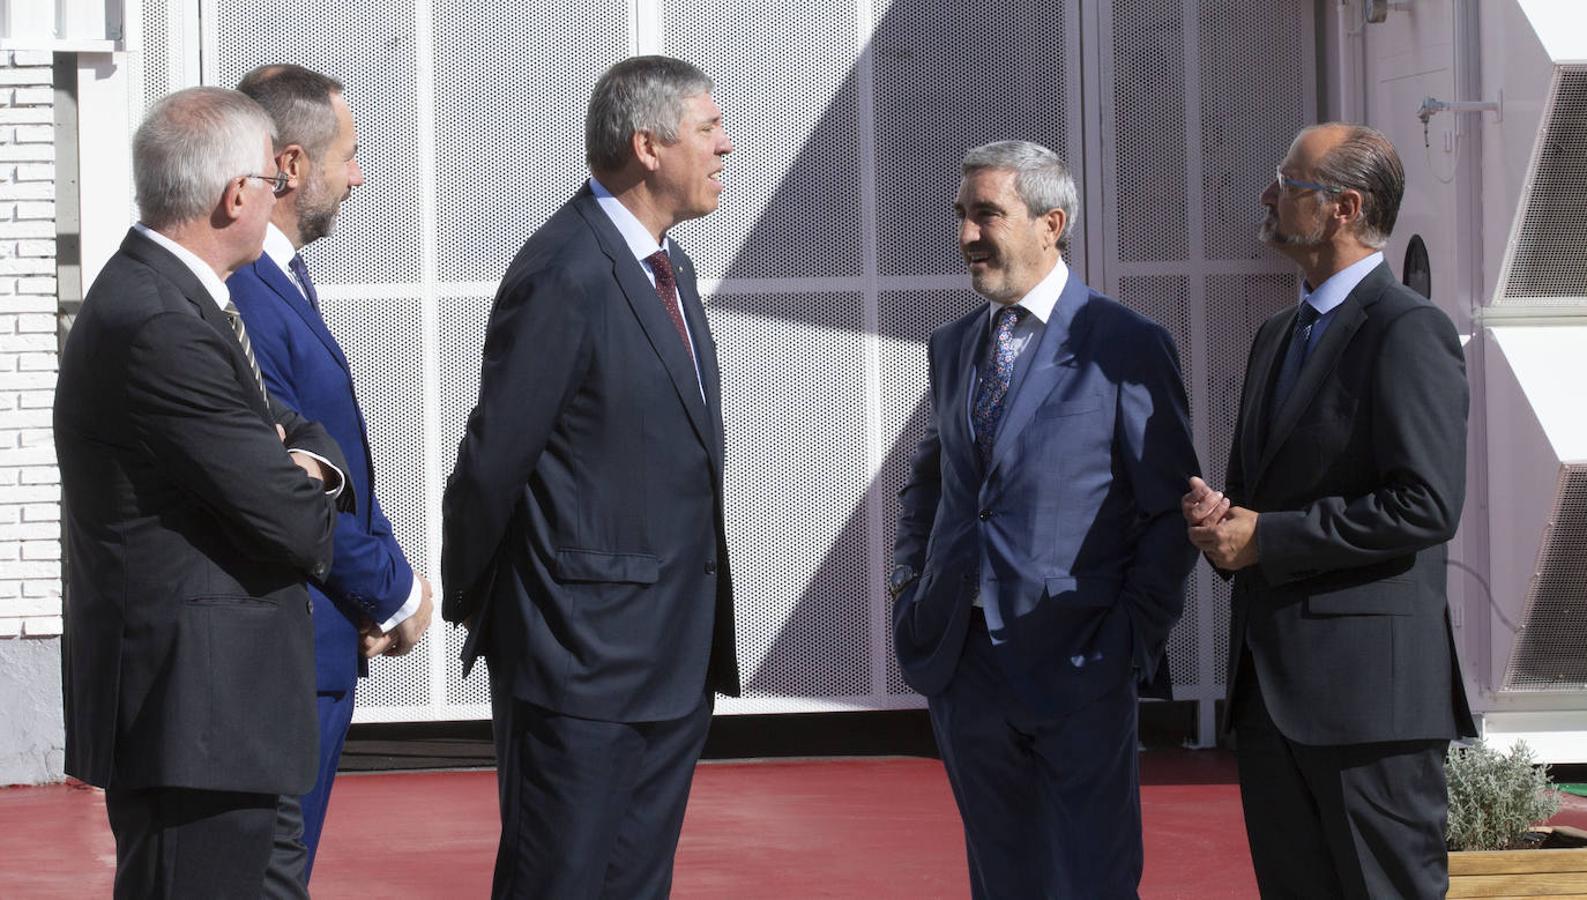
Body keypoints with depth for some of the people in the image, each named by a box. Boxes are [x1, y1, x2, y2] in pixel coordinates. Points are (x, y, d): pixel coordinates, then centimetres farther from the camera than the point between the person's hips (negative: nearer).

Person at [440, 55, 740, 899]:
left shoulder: (669, 267, 14)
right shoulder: (566, 274, -17)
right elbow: (495, 455, -14)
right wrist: (468, 601, -3)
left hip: (674, 658, 9)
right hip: (583, 657, -9)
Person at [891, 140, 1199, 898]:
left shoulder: (1127, 346, -6)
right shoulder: (952, 346, 13)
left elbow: (1169, 513, -5)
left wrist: (1133, 637, -11)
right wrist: (909, 586, 13)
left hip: (1078, 666, -6)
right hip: (964, 662, 6)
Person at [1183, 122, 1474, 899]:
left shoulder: (1407, 332, -11)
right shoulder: (1278, 337, 19)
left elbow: (1426, 505, -19)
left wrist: (1266, 537, -15)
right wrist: (1214, 514, 3)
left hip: (1367, 682, -9)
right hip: (1273, 686, 9)